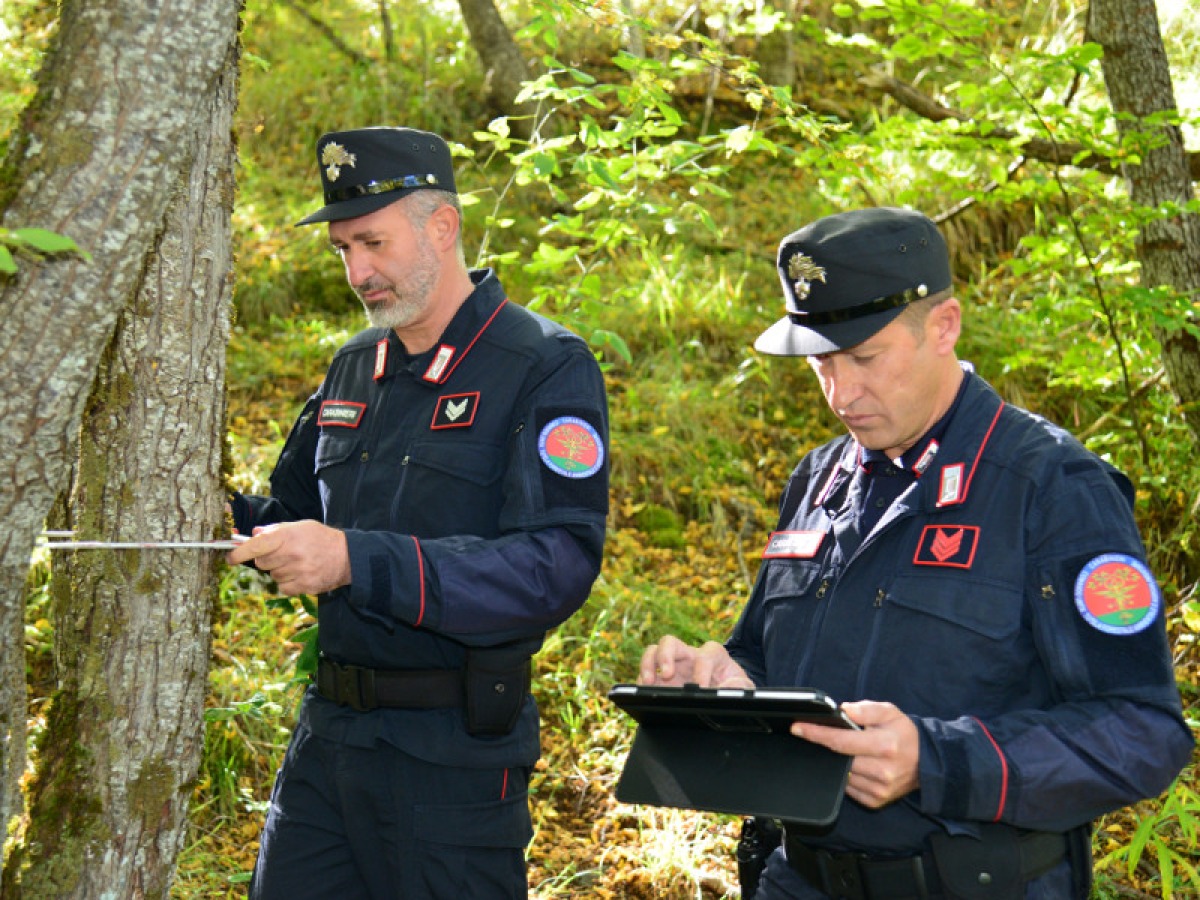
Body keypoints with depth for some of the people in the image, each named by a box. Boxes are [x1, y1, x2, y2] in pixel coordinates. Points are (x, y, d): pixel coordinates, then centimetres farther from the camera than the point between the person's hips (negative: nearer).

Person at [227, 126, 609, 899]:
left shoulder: (548, 368, -9)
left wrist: (357, 562, -28)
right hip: (328, 730, 6)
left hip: (454, 750, -6)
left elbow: (558, 567, -21)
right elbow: (294, 518, 23)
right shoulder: (356, 368, 12)